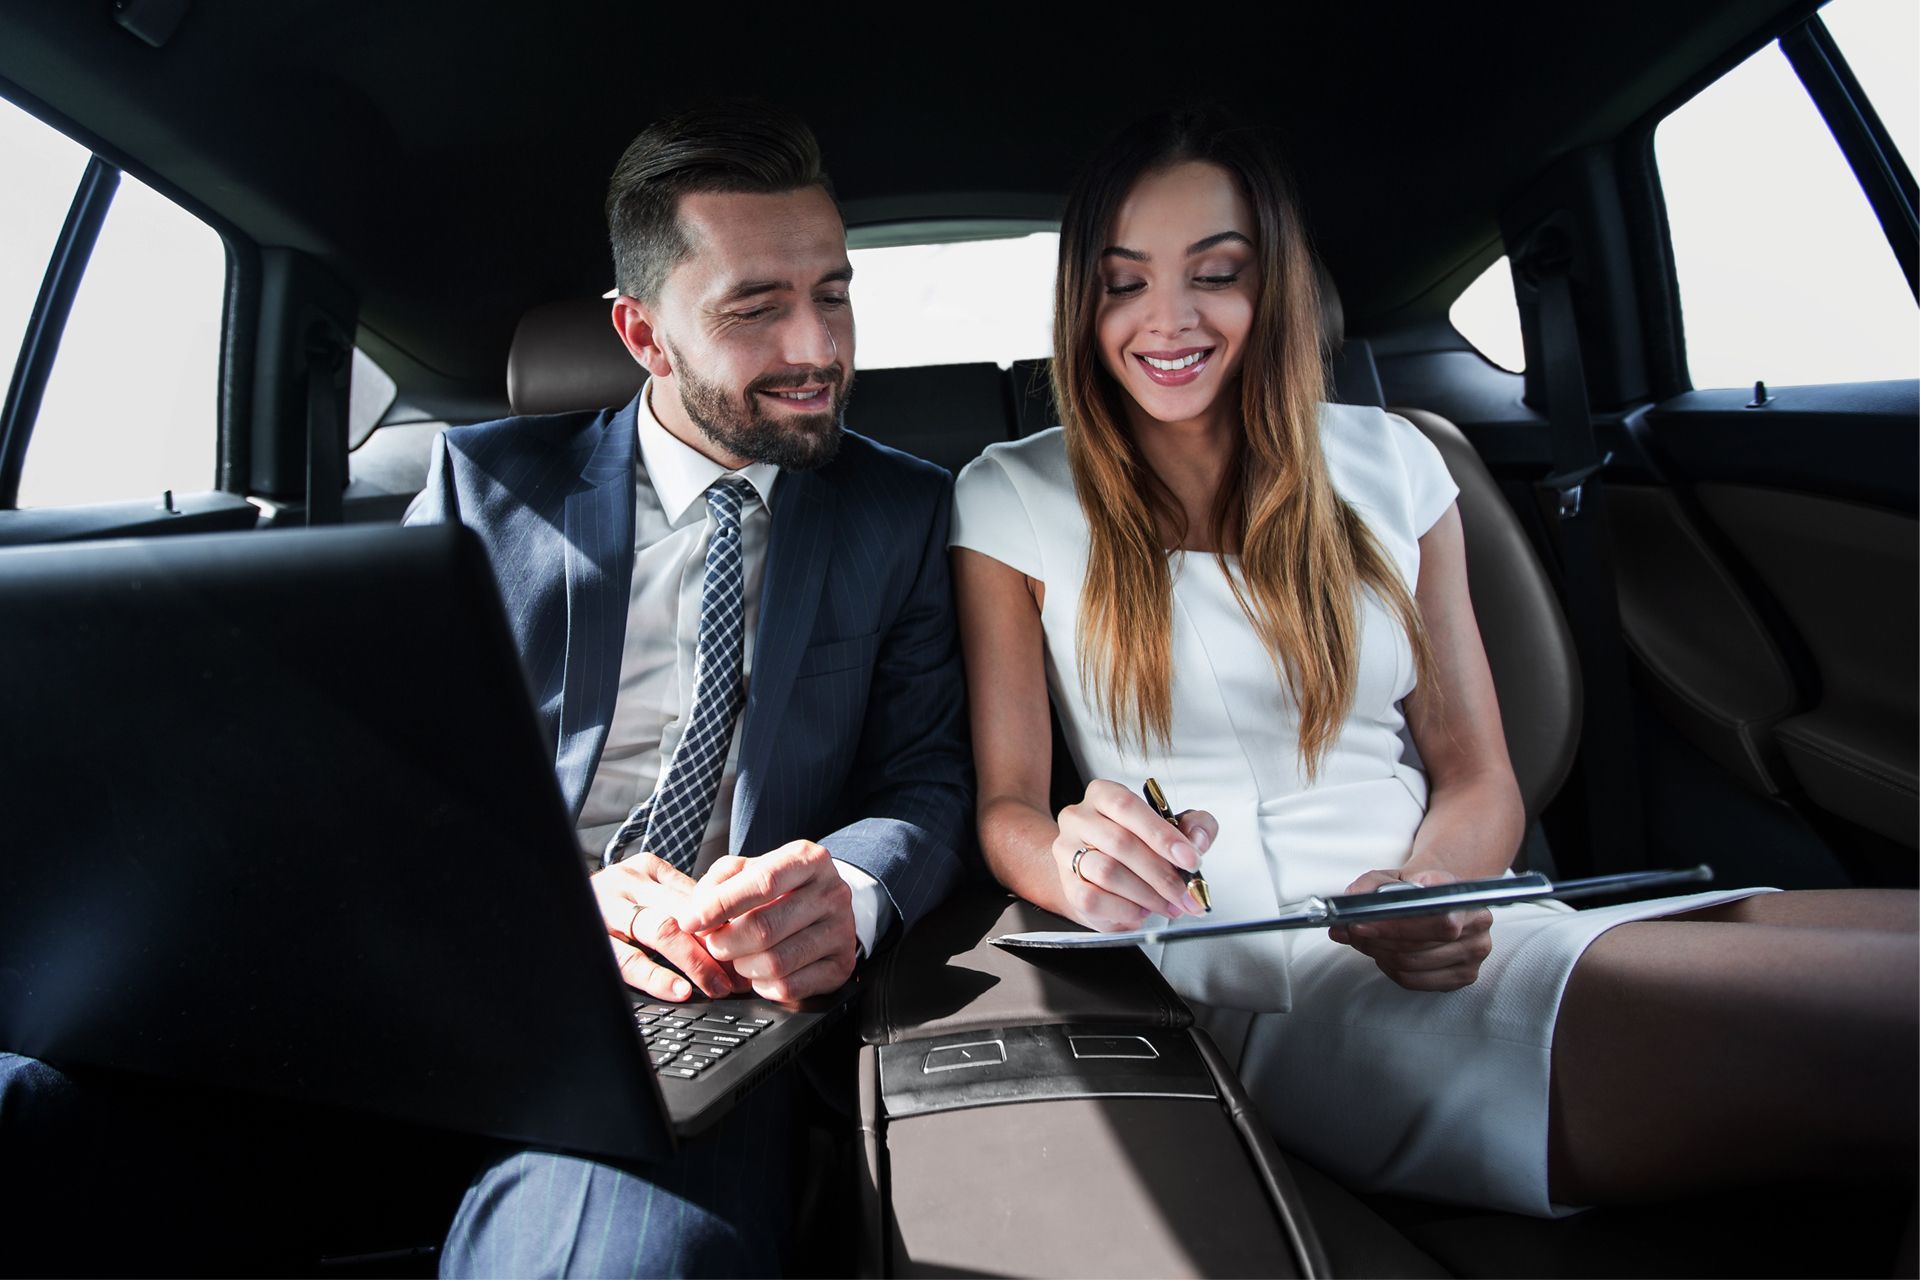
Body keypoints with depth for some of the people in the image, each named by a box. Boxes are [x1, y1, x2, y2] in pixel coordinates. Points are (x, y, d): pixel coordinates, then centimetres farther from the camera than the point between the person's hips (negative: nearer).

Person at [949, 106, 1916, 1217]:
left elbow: (1479, 779, 9)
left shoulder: (1387, 462, 11)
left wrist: (1437, 880, -14)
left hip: (1450, 943, 5)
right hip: (1264, 989, -5)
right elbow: (1006, 803, 1)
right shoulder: (1012, 500, 3)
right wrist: (1071, 862, -23)